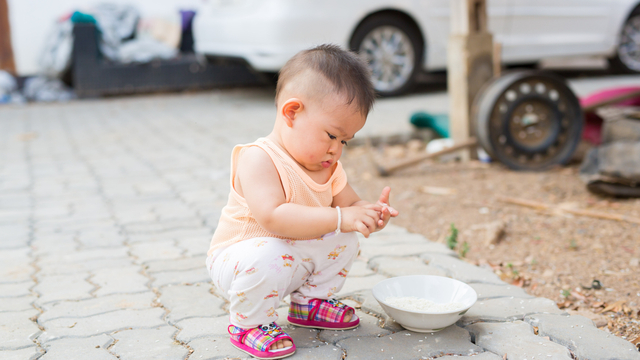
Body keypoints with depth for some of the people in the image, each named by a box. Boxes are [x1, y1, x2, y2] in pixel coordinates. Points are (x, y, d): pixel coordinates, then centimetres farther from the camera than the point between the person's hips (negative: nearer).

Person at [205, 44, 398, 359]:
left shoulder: (328, 166, 2)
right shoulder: (258, 159, -26)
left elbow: (348, 203, 5)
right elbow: (272, 217, -38)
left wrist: (371, 212, -20)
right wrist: (339, 218, -42)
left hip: (299, 256, 8)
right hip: (238, 257, -8)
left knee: (344, 242, -2)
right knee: (268, 258, -38)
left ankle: (309, 302, 19)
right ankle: (248, 323, -9)